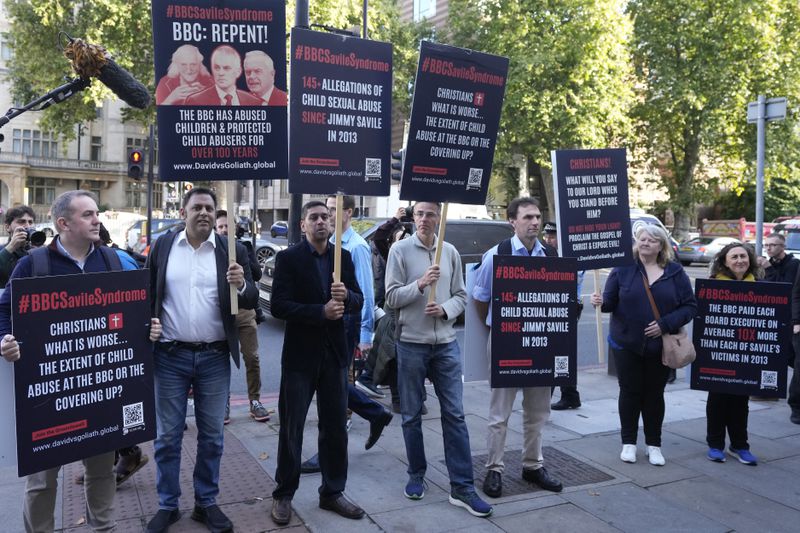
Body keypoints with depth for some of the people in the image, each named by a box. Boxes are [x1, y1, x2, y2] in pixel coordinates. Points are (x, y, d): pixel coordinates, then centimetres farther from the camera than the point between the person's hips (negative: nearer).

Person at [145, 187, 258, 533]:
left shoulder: (232, 250, 0)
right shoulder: (162, 246, 2)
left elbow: (252, 301, -2)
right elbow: (148, 293, 9)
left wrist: (241, 286, -22)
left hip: (215, 357, 0)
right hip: (170, 355, 0)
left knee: (211, 435, 11)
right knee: (167, 435, 9)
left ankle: (206, 503, 26)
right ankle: (167, 505, 25)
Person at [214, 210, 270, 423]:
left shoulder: (245, 247, 8)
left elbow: (257, 274, -2)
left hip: (244, 309, 2)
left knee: (252, 357, 3)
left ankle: (255, 401, 13)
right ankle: (223, 403, 15)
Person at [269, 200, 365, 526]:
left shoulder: (344, 257, 6)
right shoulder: (288, 258, -7)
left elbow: (358, 303, 3)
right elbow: (278, 306, -15)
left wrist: (346, 296, -18)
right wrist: (321, 312, -23)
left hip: (335, 353, 4)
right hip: (300, 355, -4)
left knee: (336, 427, 12)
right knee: (291, 428, 7)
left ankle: (332, 492, 27)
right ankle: (284, 495, 24)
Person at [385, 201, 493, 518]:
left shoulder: (450, 252, 6)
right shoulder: (400, 250, -3)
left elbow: (461, 296, 8)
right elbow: (392, 297, -6)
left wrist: (445, 309, -11)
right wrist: (420, 285, -21)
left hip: (446, 343, 2)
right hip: (411, 343, -2)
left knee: (454, 415, 1)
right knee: (411, 416, 9)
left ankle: (462, 487, 7)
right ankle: (416, 476, 27)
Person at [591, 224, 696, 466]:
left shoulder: (675, 272, 0)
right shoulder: (623, 268, 0)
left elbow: (690, 306, -3)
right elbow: (611, 301, -4)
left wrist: (665, 324, -15)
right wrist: (601, 302, -27)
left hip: (660, 345, 1)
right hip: (626, 343, -1)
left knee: (654, 394, 10)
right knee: (630, 392, 7)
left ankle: (654, 445, 23)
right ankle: (628, 442, 21)